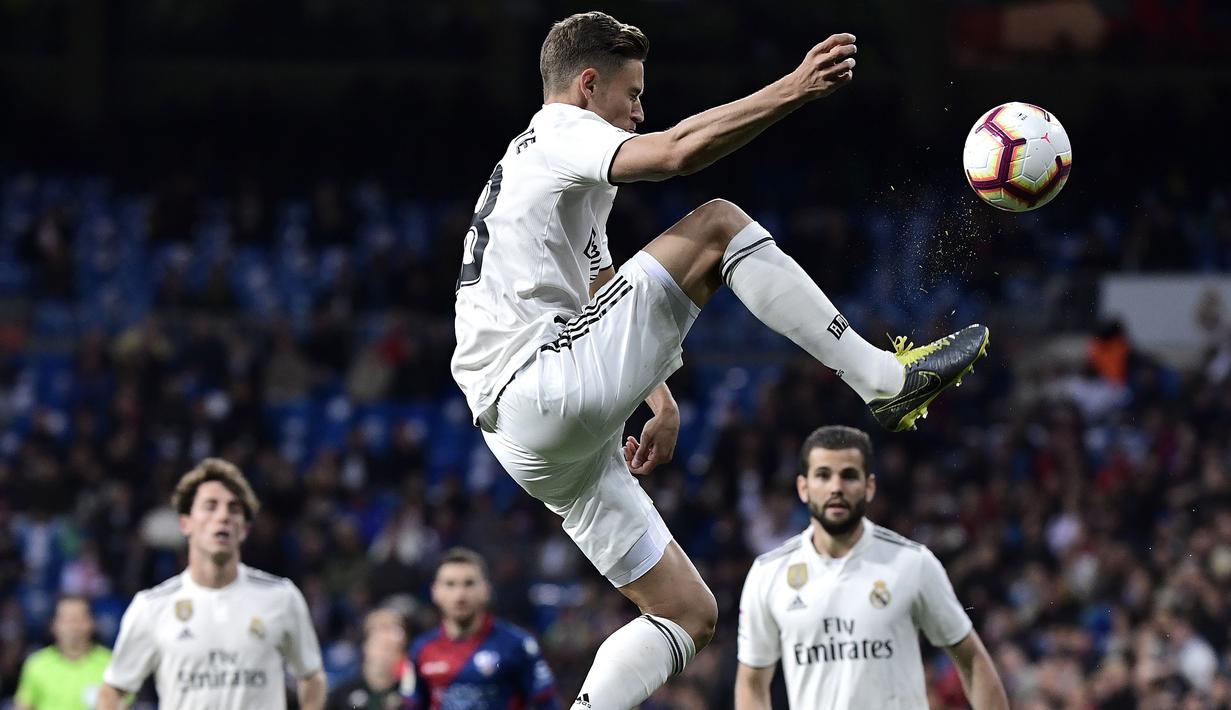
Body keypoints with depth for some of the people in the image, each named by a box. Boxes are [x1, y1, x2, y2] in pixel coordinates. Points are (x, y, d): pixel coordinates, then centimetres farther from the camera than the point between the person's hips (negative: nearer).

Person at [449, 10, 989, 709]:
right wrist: (794, 90, -22)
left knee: (690, 614, 10)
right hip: (546, 386, -10)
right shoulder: (560, 135, 1)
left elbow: (606, 298, 40)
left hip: (539, 444, 10)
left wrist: (662, 398, 30)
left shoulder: (544, 168, 32)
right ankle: (886, 379, -13)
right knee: (717, 224, -11)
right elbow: (677, 151, -20)